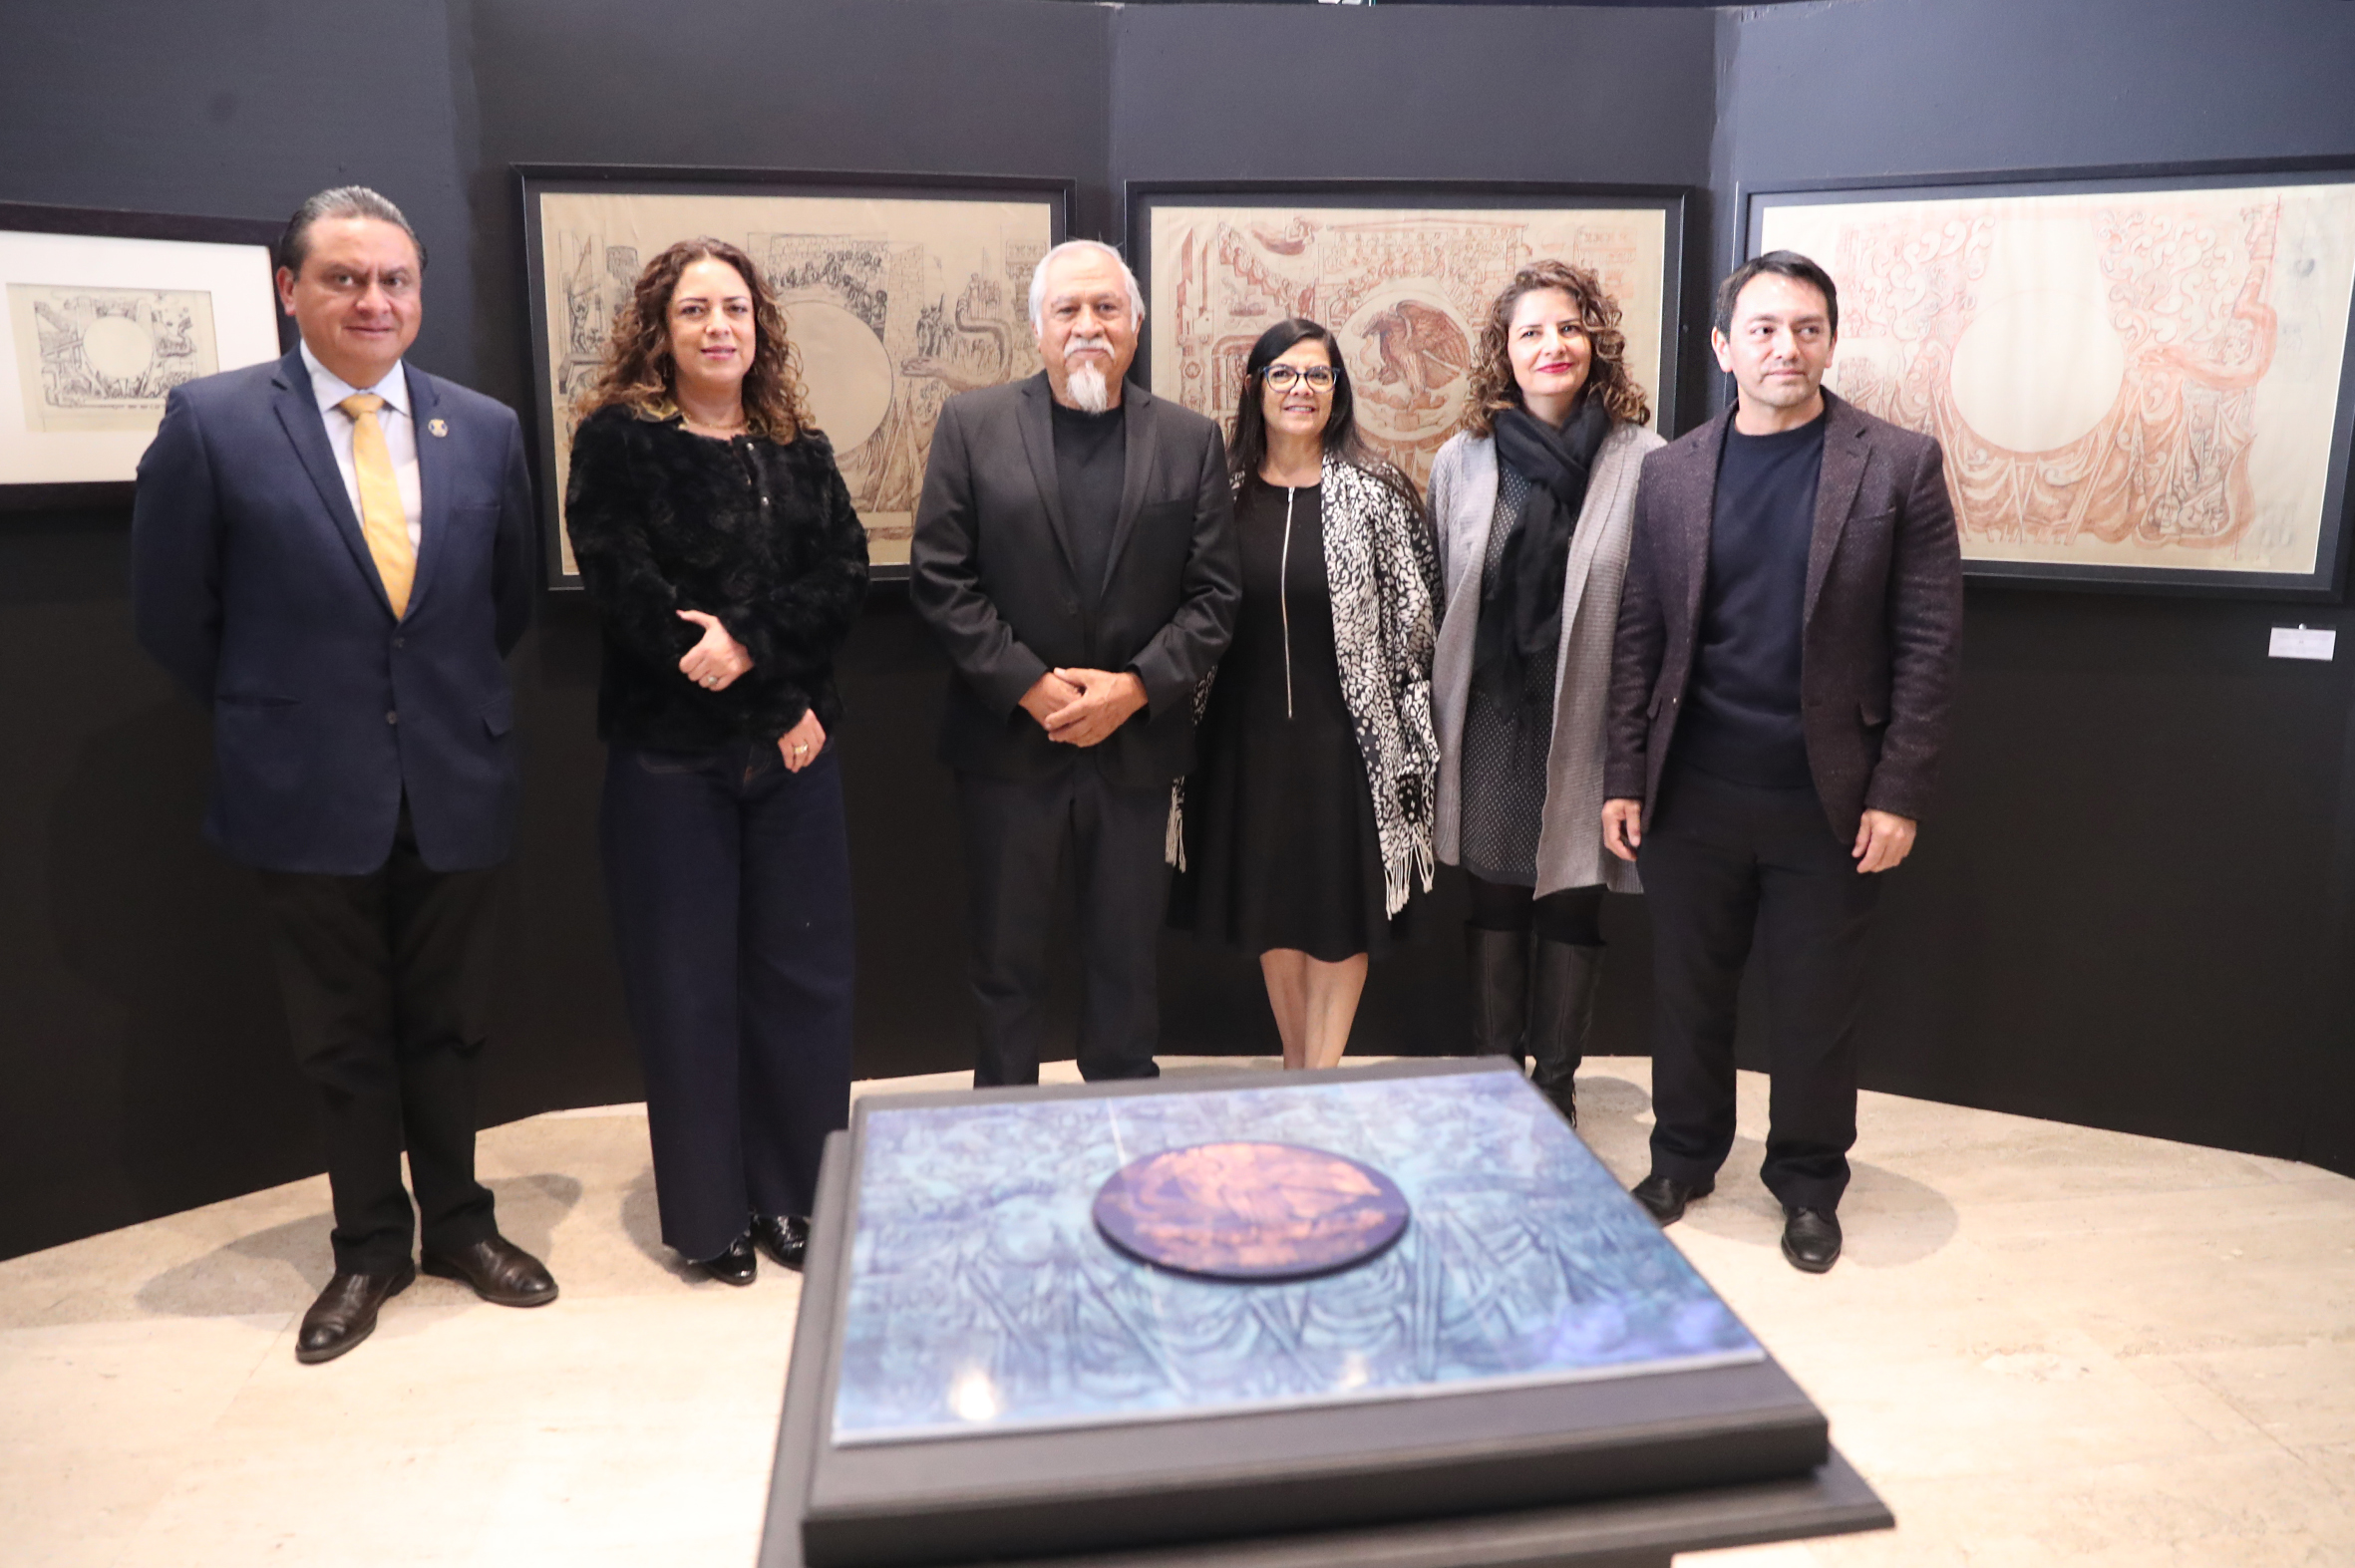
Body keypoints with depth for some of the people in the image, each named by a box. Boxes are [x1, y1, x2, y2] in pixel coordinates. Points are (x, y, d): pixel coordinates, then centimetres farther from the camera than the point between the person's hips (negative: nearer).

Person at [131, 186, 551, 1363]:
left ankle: (457, 1222, 33)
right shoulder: (211, 421, -6)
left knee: (446, 1025, 15)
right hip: (308, 793, -2)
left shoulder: (486, 429, 2)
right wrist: (265, 722, 5)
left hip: (455, 786, 2)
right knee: (343, 1039, 13)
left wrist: (452, 697, 10)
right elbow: (173, 614, 0)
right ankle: (369, 1246, 30)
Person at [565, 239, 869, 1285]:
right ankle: (708, 1214, 19)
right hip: (670, 755, -3)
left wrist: (751, 643, -18)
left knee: (804, 974, 7)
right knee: (686, 987, 4)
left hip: (793, 750, 4)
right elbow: (627, 594, -11)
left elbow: (845, 581, 0)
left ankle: (794, 1198, 22)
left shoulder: (799, 451, 10)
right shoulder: (615, 441, -2)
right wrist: (774, 712, -12)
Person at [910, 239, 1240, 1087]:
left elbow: (1213, 593, 1)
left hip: (1137, 744, 1)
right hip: (1009, 739, -1)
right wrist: (1030, 686, -12)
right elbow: (940, 578, -4)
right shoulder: (973, 424, 1)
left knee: (1127, 962, 12)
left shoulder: (1191, 439, 4)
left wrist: (1137, 686, -12)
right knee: (1007, 962, 10)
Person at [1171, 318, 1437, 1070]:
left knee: (1342, 905, 5)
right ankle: (1296, 1067, 30)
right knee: (1271, 902, 13)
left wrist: (1409, 738, -6)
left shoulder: (1377, 492, -6)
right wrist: (1183, 732, 5)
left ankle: (1321, 1076, 19)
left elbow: (1411, 622, -5)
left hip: (1344, 733, -2)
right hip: (1247, 732, 3)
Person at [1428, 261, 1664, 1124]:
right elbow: (1435, 599, 7)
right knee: (1495, 901, 11)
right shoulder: (1462, 461, 2)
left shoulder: (1641, 461, -6)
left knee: (1573, 906, 9)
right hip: (1490, 720, 2)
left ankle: (1556, 1086, 26)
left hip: (1588, 719, -2)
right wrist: (1434, 721, 7)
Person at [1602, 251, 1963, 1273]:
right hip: (1692, 795, 2)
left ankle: (1808, 1182, 31)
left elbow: (1930, 642, -5)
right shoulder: (1673, 472, 4)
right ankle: (1684, 1160, 34)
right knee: (1688, 993, 13)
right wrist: (1625, 779, 1)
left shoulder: (1899, 465, -3)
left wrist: (1898, 795, -9)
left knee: (1815, 1007, 11)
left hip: (1827, 799, -2)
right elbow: (1639, 638, 5)